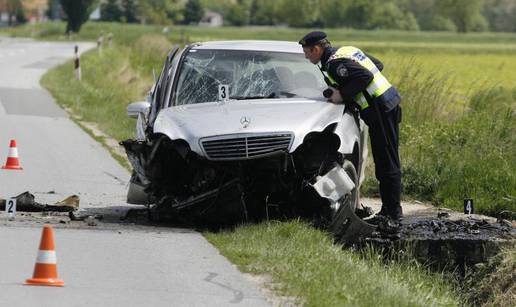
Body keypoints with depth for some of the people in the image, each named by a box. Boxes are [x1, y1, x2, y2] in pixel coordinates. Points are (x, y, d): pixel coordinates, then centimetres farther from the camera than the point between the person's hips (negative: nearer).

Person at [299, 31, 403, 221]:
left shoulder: (334, 63, -13)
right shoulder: (348, 50, 16)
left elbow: (365, 77, -24)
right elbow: (378, 64, 22)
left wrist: (343, 95, -14)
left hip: (379, 110, -10)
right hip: (390, 104, 10)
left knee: (386, 164, -7)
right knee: (387, 163, 12)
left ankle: (392, 211, -6)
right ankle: (389, 209, 16)